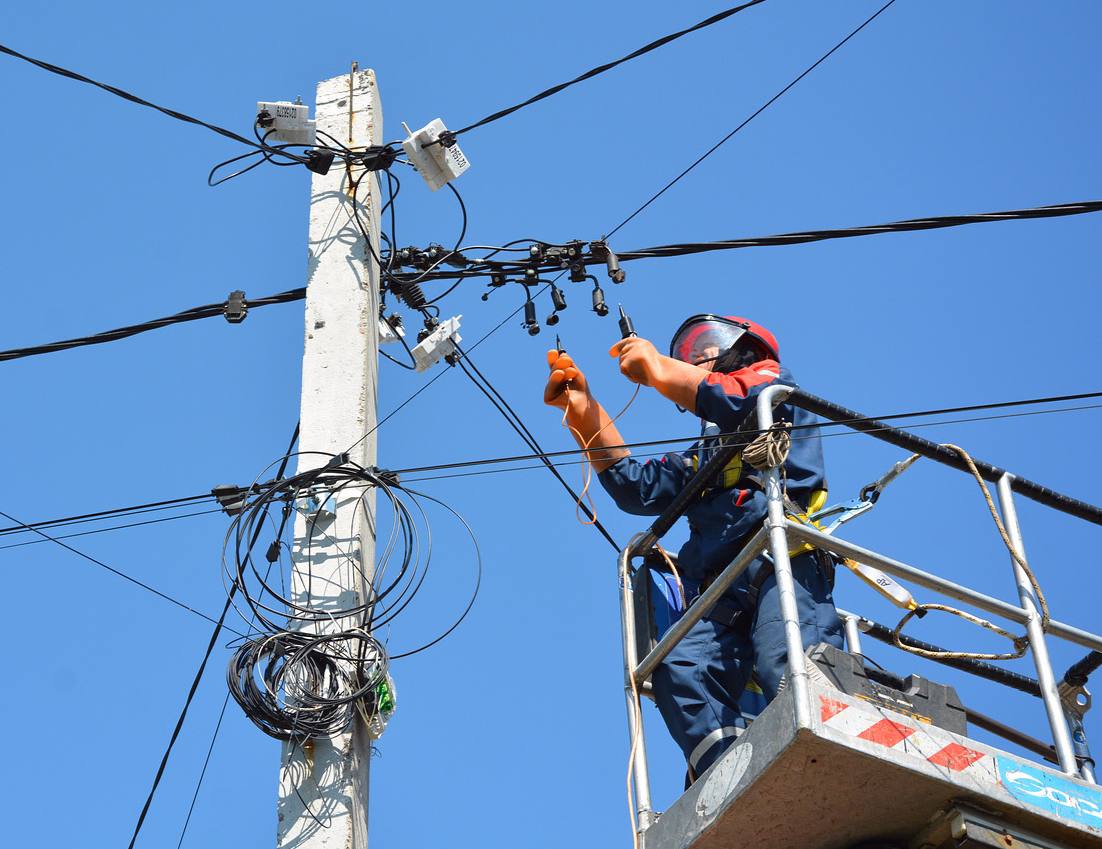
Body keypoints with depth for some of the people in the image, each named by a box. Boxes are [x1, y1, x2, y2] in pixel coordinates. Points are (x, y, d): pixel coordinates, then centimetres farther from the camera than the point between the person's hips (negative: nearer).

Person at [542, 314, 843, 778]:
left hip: (782, 560, -5)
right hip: (718, 592, 5)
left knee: (791, 670, -32)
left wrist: (658, 368, 11)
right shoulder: (700, 459, 44)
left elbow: (743, 400, 2)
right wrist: (583, 408, 24)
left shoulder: (772, 382, 26)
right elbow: (636, 486, 30)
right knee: (682, 671, -25)